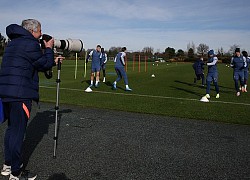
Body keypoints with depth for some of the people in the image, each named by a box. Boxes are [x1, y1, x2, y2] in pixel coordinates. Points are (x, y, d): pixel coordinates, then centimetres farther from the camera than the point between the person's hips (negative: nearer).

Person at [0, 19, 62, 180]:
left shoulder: (13, 42, 20)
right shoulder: (30, 44, -10)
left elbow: (36, 64, 24)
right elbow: (45, 64, -2)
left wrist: (53, 61, 26)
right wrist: (49, 49, 11)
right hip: (20, 94, -10)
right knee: (18, 132, -2)